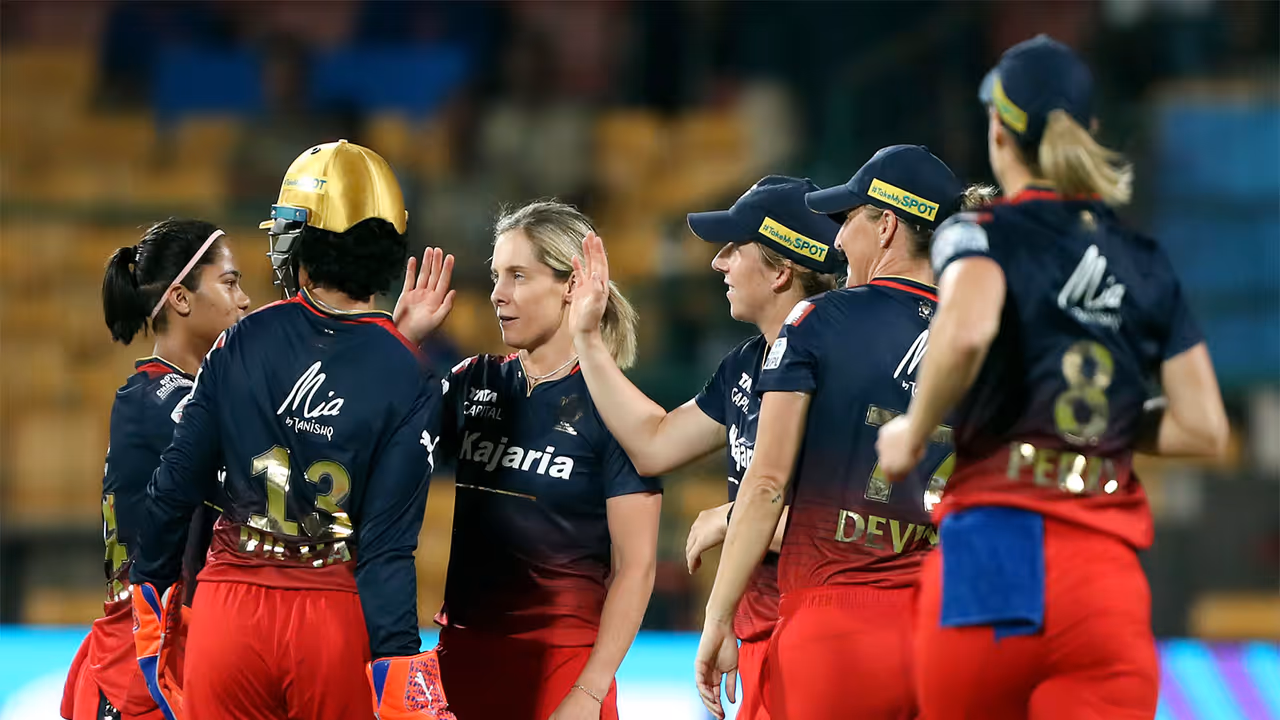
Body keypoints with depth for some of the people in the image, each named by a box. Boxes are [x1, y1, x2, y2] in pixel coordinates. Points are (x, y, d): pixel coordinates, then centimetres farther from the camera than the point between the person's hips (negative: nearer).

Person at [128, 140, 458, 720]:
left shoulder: (241, 344, -1)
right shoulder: (409, 381, -6)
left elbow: (177, 482, 2)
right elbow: (388, 545, -11)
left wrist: (149, 587, 16)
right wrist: (396, 663, -11)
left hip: (229, 610, 1)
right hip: (337, 621, -1)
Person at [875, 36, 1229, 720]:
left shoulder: (981, 235, 2)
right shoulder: (1150, 265, 15)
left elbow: (968, 329, -22)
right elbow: (1203, 428, 11)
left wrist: (914, 433, -6)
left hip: (994, 552, -2)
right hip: (1108, 583, 3)